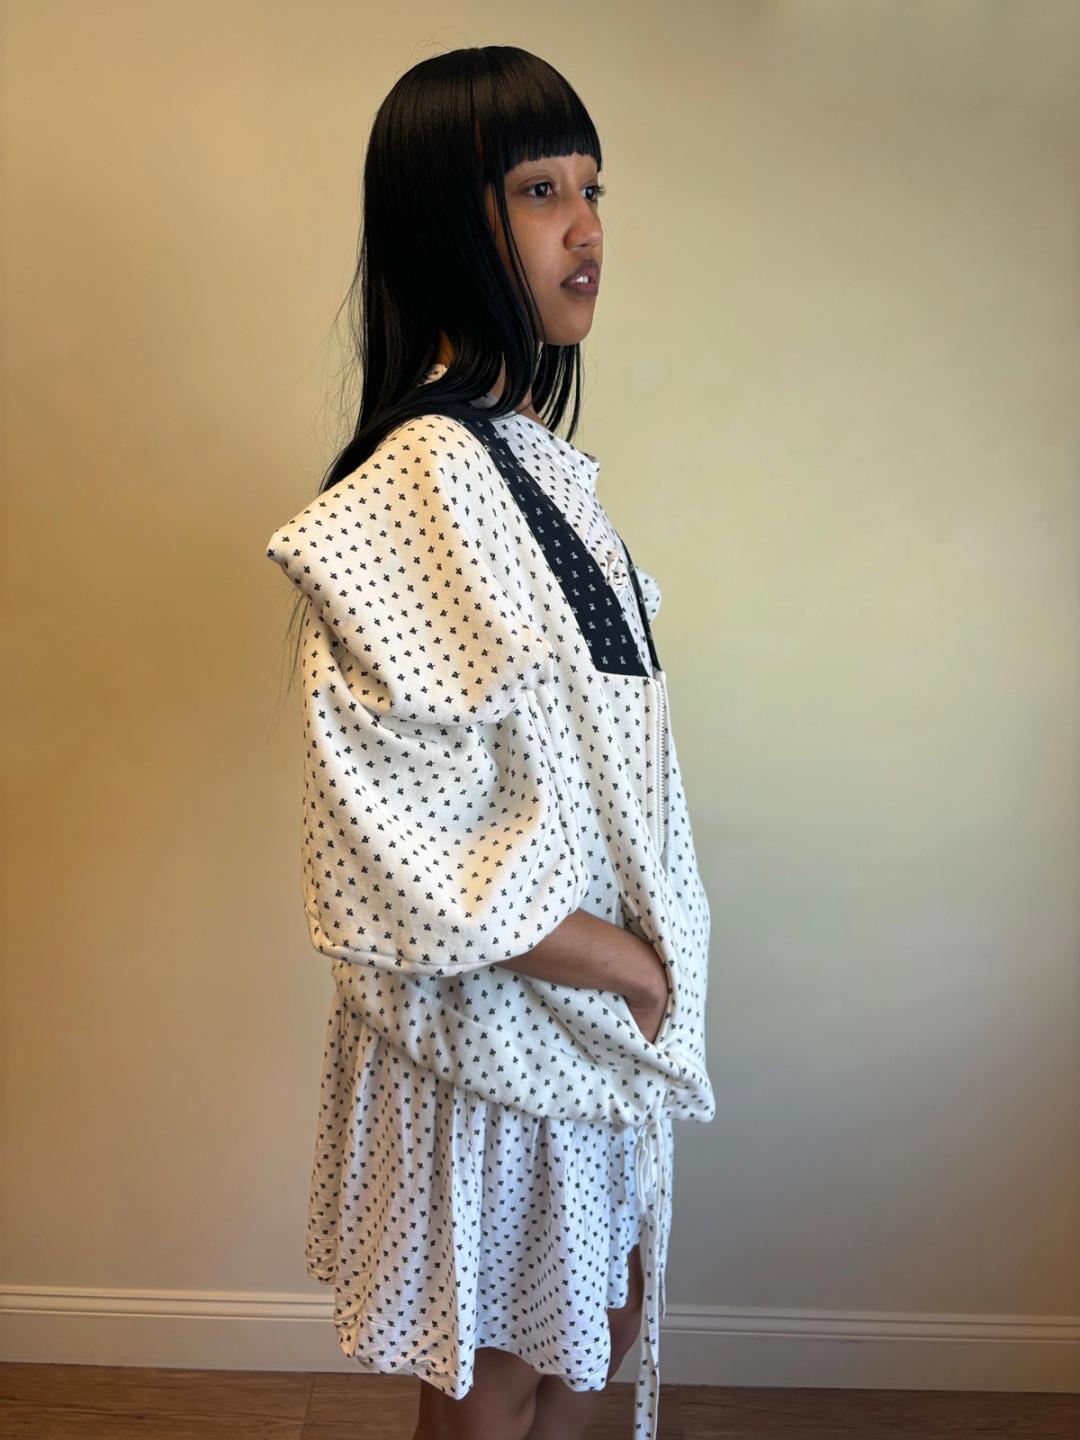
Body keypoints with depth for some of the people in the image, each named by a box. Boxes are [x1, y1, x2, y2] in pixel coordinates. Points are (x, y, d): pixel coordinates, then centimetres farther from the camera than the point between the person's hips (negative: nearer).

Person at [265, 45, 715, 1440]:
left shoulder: (535, 458, 4)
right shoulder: (425, 478, -24)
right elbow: (409, 854, -27)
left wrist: (643, 955, 7)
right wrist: (630, 966, -16)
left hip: (604, 997, 8)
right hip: (497, 1019, -8)